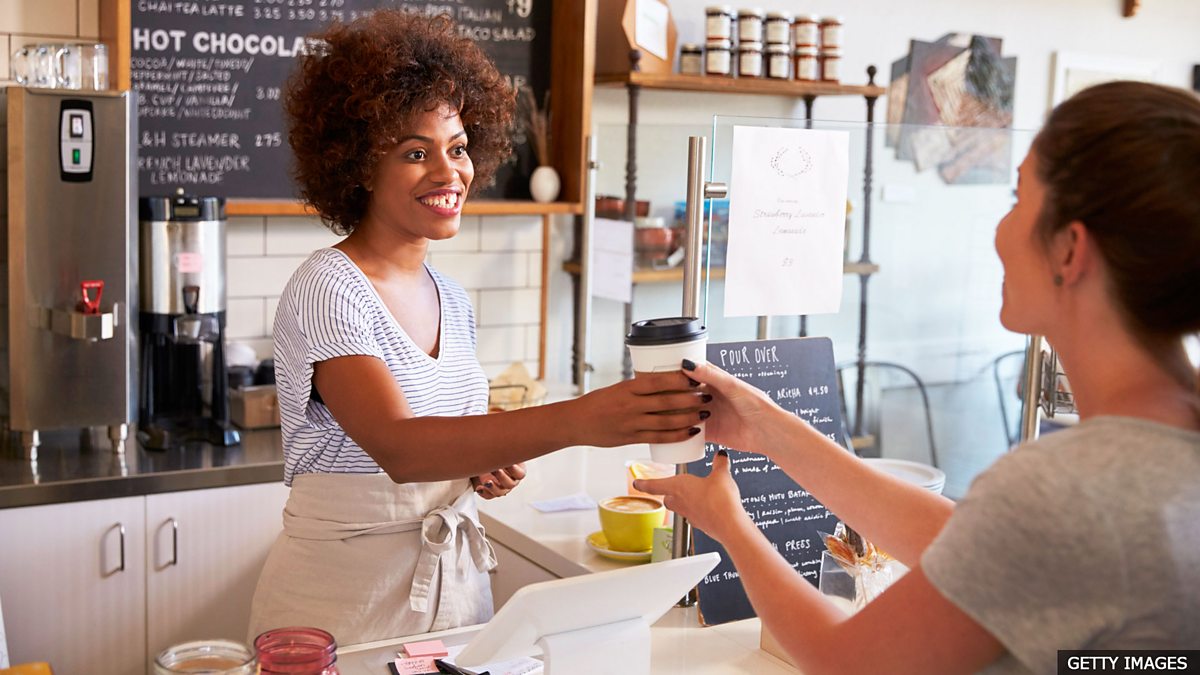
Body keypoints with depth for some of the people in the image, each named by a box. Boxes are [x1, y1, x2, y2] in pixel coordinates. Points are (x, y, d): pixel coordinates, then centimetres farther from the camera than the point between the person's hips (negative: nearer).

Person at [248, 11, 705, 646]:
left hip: (456, 586, 7)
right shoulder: (326, 289, -17)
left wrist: (494, 462, -5)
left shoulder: (453, 300, 6)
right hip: (342, 600, -6)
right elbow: (397, 446, -33)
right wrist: (577, 420, -44)